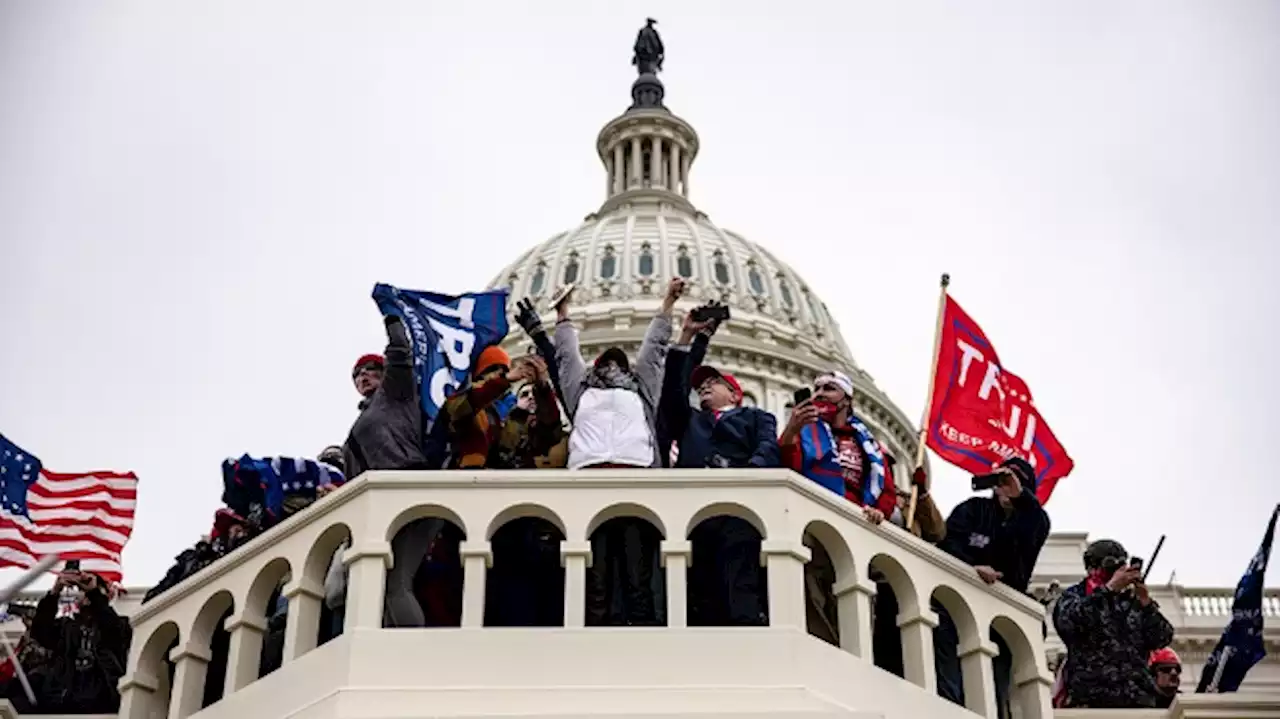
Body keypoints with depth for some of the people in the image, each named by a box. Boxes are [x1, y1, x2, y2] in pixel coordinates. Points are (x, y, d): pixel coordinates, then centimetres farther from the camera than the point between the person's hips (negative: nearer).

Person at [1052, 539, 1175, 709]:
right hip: (1089, 699, -3)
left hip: (1137, 699, 3)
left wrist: (1145, 600, -7)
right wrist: (1110, 587, -13)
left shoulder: (1134, 600, 17)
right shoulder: (1072, 596, 10)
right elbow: (1069, 622, -14)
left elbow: (1162, 639, 7)